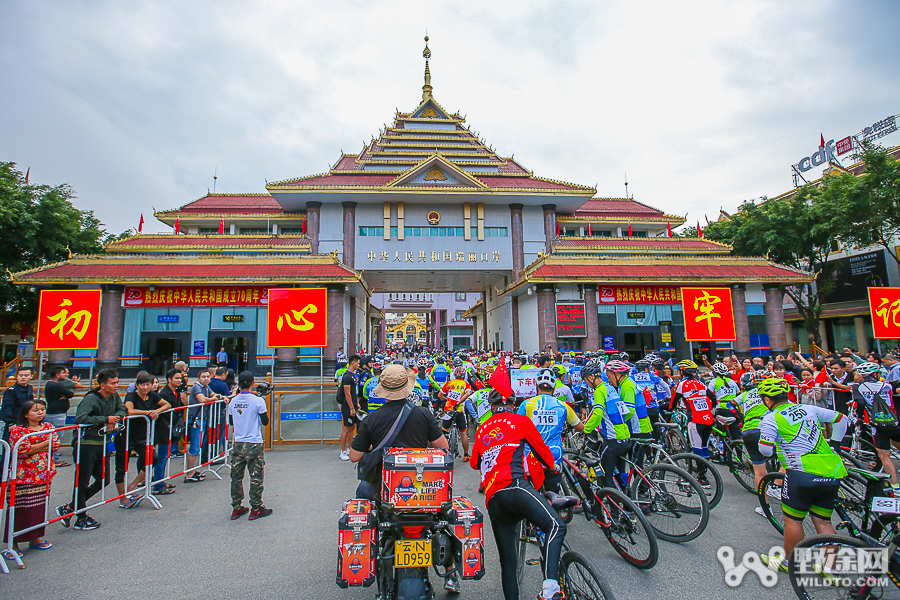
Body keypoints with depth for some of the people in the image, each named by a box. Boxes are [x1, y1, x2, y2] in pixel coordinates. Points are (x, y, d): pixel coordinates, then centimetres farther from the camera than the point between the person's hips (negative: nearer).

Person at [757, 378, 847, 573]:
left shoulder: (771, 419, -5)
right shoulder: (808, 408, 14)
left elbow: (765, 450, -8)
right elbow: (841, 419, 23)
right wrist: (834, 444, 31)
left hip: (803, 473, -7)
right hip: (833, 473, 7)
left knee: (792, 520, 9)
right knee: (823, 522, 17)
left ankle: (789, 562, 22)